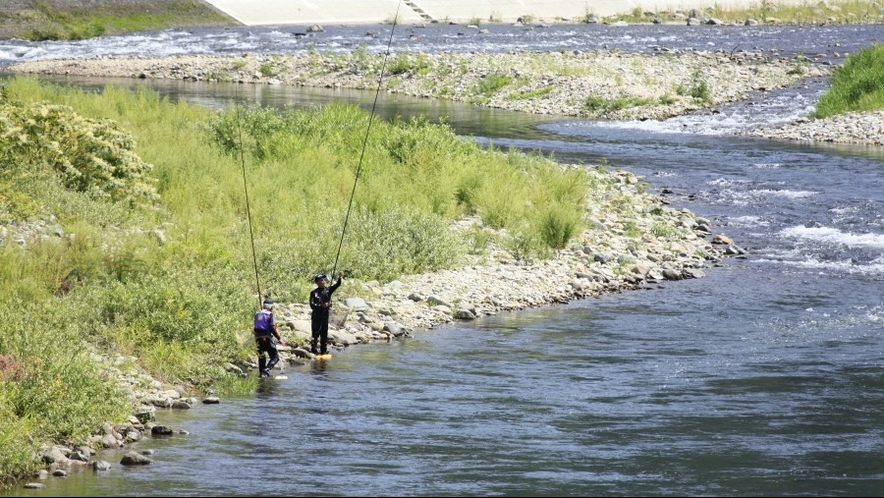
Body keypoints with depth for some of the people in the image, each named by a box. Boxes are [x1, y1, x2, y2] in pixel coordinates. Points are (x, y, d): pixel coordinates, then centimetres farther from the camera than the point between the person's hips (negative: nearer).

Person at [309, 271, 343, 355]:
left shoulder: (328, 290, 5)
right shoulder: (314, 292, -5)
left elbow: (337, 285, -5)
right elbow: (312, 305, -10)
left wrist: (340, 278, -22)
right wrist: (321, 305, -22)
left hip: (325, 315, 4)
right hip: (316, 316, -4)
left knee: (324, 333, 9)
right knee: (316, 333, -4)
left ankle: (324, 349, 15)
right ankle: (313, 349, 2)